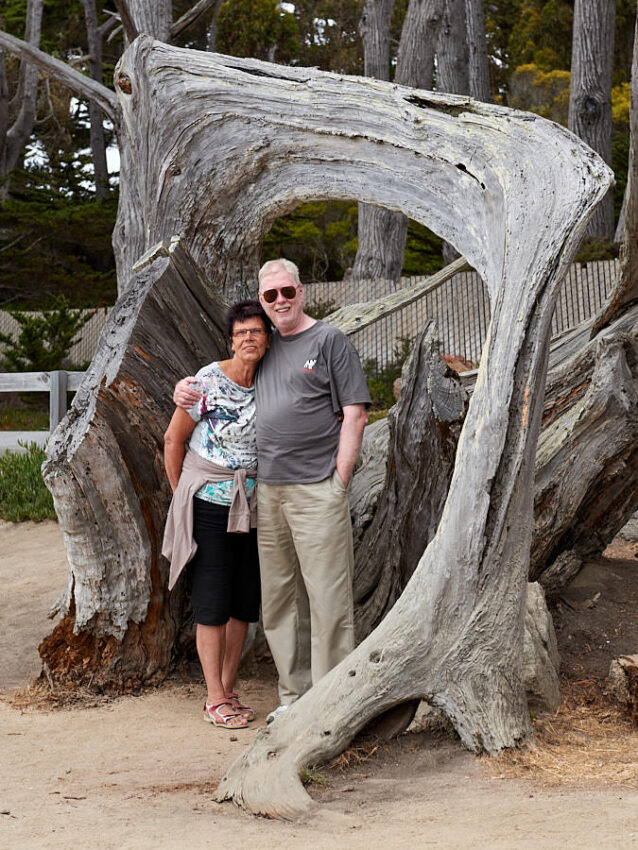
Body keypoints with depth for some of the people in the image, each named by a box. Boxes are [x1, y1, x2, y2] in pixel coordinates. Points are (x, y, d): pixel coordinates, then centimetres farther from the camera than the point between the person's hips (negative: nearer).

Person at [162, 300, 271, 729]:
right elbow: (174, 439, -3)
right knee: (213, 601, -3)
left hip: (252, 505, 5)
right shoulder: (207, 382, -13)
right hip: (210, 504, -5)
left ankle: (227, 690, 19)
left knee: (245, 600, 8)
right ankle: (215, 699, 3)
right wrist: (180, 493, 3)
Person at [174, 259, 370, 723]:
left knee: (327, 598, -6)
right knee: (278, 599, 10)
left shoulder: (330, 341, 0)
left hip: (317, 489, -6)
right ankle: (294, 694, 20)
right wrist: (187, 388, 10)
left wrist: (340, 480, -10)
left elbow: (355, 413, -4)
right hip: (266, 490, 6)